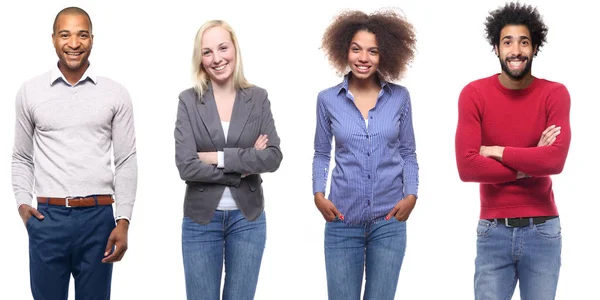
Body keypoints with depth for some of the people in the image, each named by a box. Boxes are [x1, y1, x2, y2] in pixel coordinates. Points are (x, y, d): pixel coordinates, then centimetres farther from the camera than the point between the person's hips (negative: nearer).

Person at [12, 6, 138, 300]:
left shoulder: (115, 94, 3)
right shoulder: (30, 92, 5)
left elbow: (126, 161, 4)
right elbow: (21, 158, 13)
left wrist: (123, 221, -3)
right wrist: (22, 202, -3)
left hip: (98, 218, 0)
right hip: (47, 219, 0)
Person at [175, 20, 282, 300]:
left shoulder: (258, 97, 0)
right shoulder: (189, 100, -5)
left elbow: (273, 157, -9)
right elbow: (186, 166, -13)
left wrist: (220, 157, -16)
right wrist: (245, 165, -12)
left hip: (248, 218, 1)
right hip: (201, 219, -1)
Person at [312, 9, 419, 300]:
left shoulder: (399, 97, 0)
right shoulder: (328, 99, 0)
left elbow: (408, 153, 7)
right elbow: (321, 154, 9)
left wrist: (411, 195, -6)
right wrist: (318, 194, -5)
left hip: (389, 221, 0)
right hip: (342, 221, 0)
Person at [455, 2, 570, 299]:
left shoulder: (555, 94, -4)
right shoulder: (474, 94, -5)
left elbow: (556, 160, -19)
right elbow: (467, 167, -15)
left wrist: (496, 151, -14)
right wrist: (529, 165, -12)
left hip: (543, 231, 0)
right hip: (493, 231, 0)